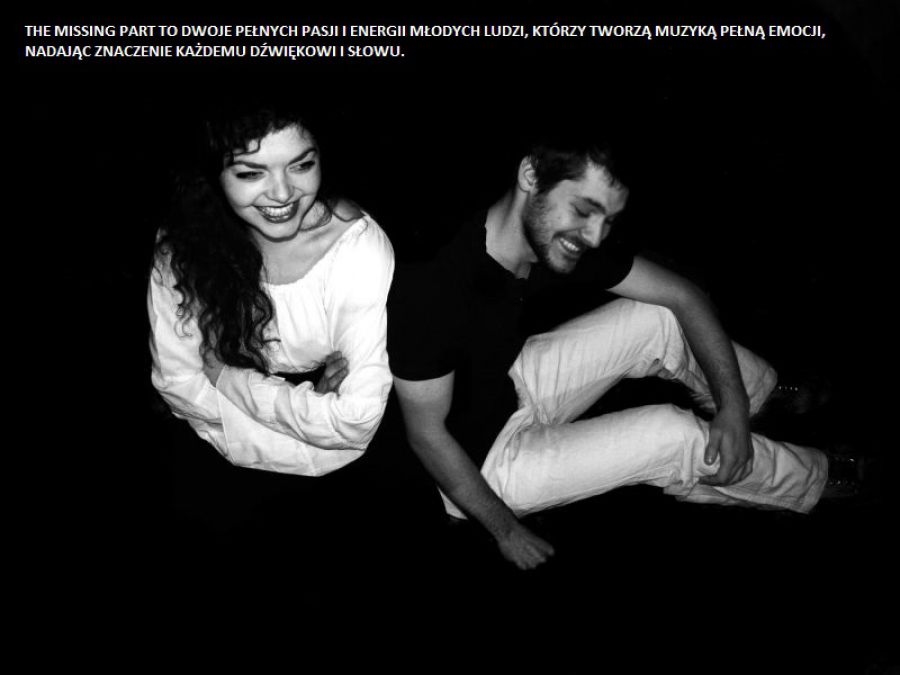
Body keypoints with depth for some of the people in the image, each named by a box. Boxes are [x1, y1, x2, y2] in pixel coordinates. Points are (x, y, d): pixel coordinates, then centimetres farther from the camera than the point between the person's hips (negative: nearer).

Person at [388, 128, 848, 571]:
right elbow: (427, 434, -25)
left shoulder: (569, 242, -16)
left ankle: (764, 394, 24)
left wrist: (733, 407, -15)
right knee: (669, 435, -15)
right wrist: (505, 530, -15)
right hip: (476, 463, -6)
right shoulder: (431, 291, -35)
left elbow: (682, 295, -6)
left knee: (659, 317, -2)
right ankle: (813, 481, 13)